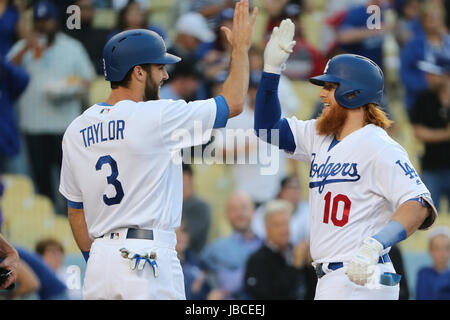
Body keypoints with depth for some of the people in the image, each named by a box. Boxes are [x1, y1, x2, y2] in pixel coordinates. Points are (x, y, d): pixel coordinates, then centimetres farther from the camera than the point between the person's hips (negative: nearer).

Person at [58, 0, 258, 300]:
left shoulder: (76, 131, 9)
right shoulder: (157, 116, -8)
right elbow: (233, 103, 1)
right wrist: (241, 47, 14)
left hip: (100, 263, 6)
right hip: (148, 259, -6)